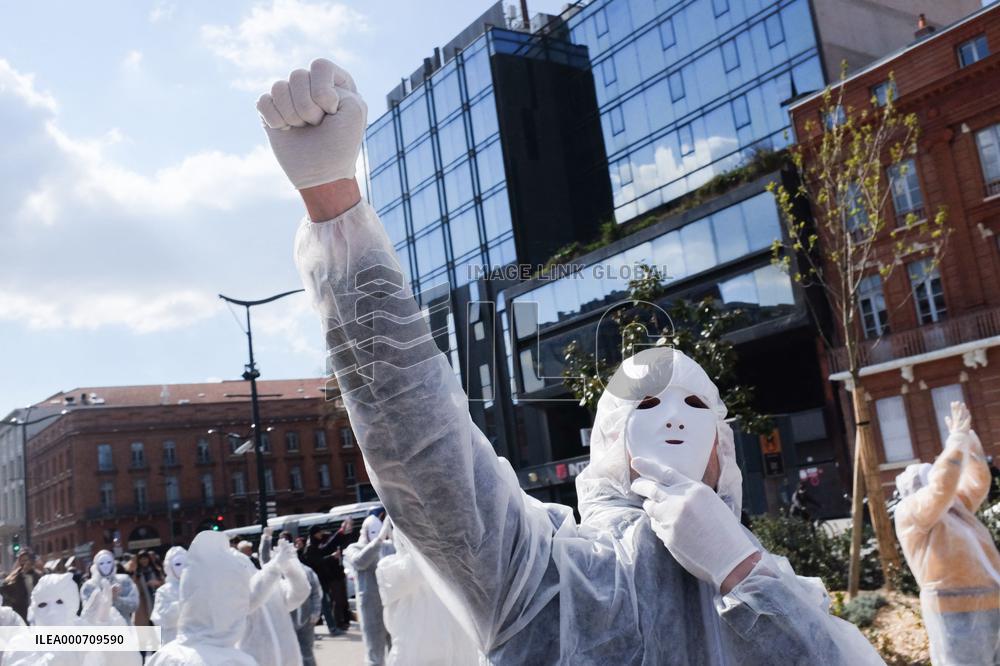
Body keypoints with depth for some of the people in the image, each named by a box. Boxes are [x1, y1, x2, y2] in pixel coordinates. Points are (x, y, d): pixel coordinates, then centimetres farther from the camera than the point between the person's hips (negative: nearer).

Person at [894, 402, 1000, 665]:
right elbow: (942, 489, -20)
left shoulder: (952, 510, 20)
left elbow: (978, 483, 24)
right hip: (956, 614, -8)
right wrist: (956, 440, -14)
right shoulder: (909, 512, -5)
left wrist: (968, 438, 16)